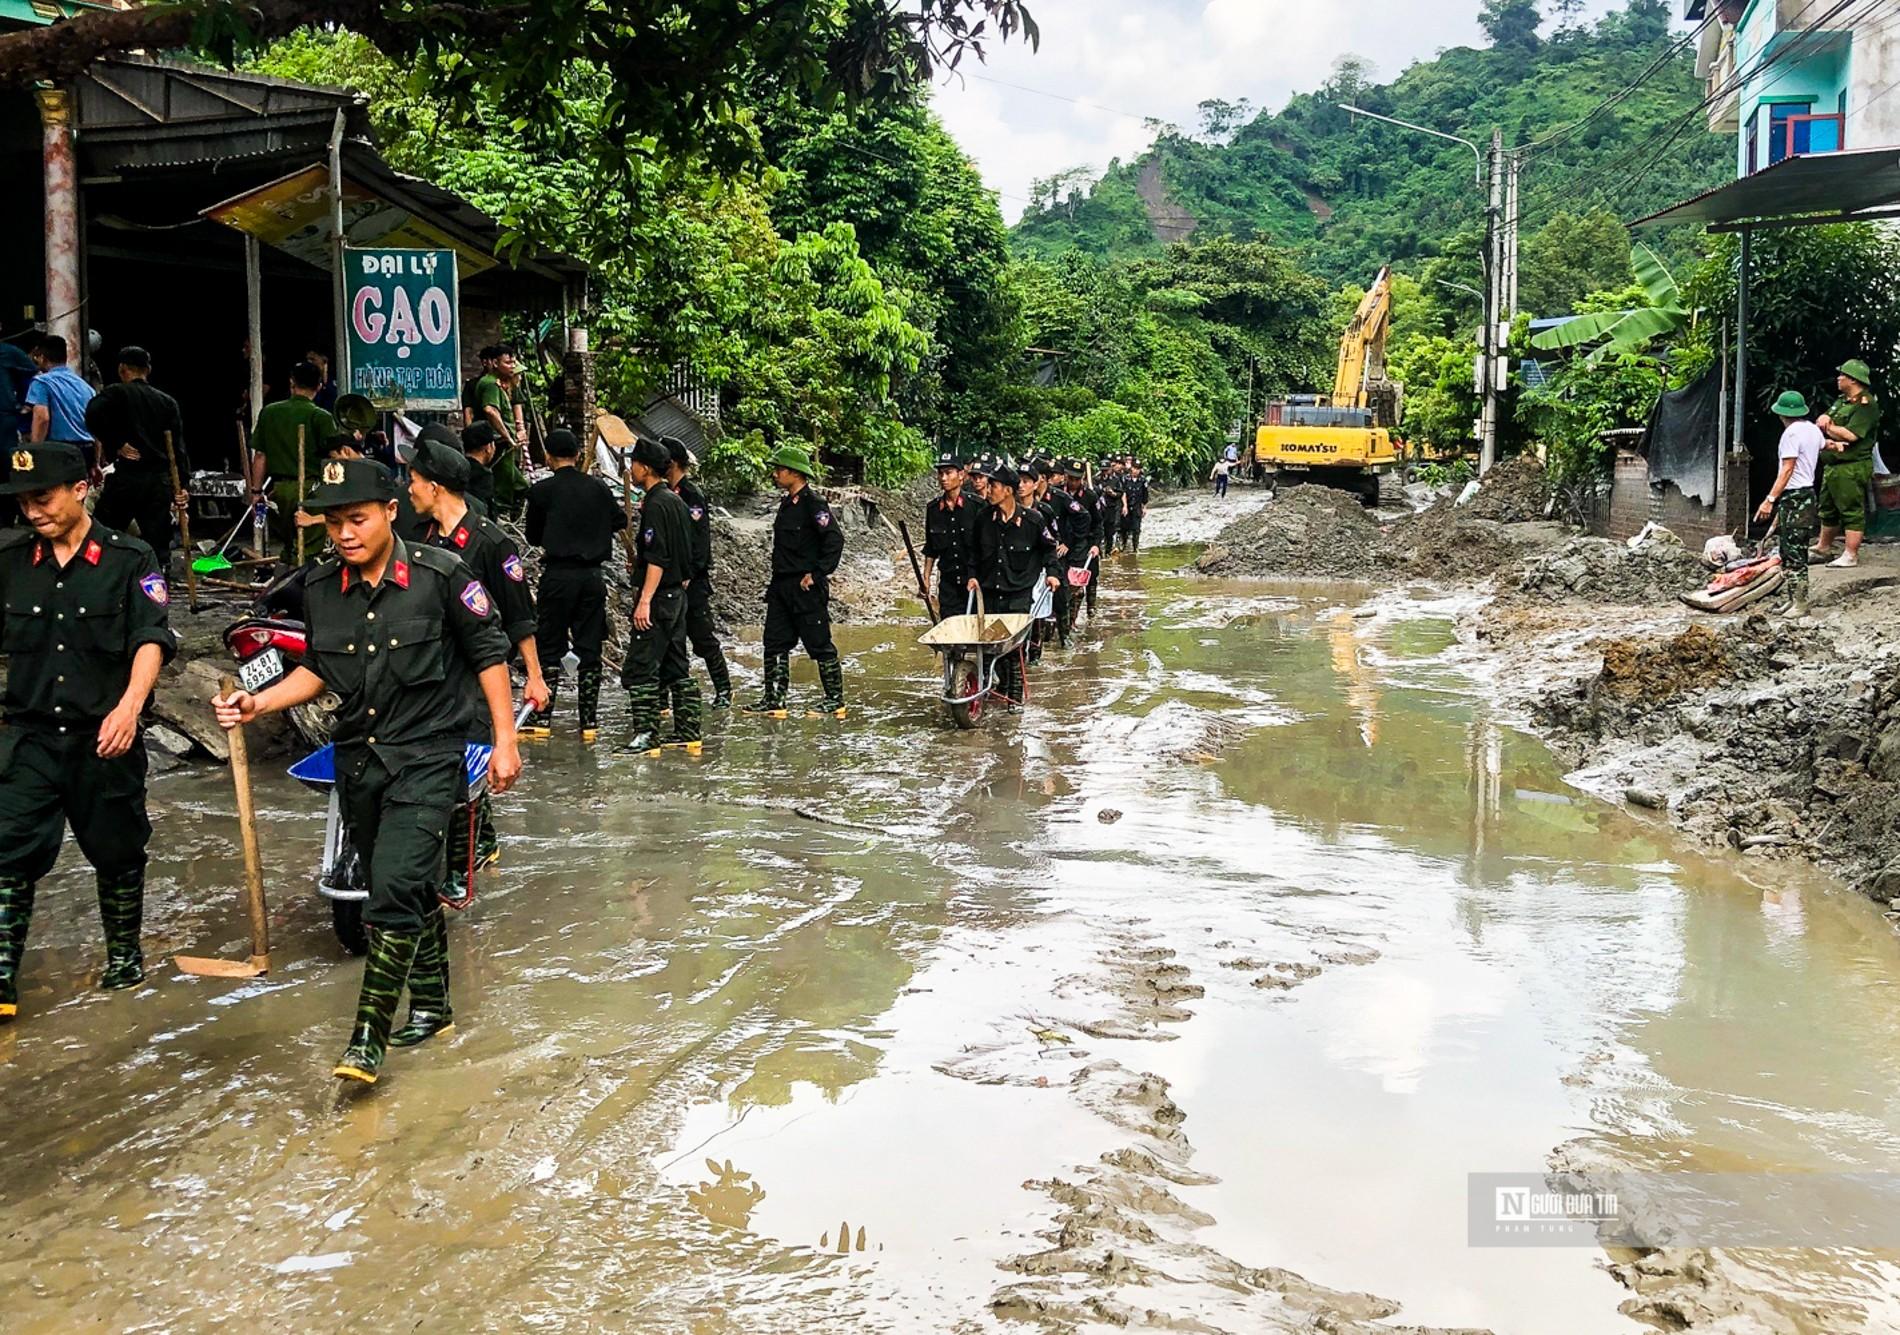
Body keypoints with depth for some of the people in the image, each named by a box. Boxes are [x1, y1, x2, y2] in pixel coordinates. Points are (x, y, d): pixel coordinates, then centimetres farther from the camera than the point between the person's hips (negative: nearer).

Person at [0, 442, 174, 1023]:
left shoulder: (129, 561, -5)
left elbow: (152, 638, -14)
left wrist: (129, 705, -29)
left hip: (105, 739, -2)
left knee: (117, 853, 12)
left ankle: (124, 954, 31)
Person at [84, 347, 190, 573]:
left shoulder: (117, 393, 2)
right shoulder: (168, 402, 13)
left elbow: (93, 415, -18)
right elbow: (178, 445, 7)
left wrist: (116, 444, -8)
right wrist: (182, 484, 6)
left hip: (127, 476, -3)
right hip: (160, 481, 3)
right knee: (158, 545, 3)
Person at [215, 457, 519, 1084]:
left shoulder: (440, 574, -11)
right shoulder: (321, 589, 3)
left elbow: (488, 654, -4)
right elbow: (317, 668, 15)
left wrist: (505, 740, -5)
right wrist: (258, 703, -2)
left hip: (427, 756, -5)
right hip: (358, 760, 5)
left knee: (395, 887, -16)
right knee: (409, 888, 17)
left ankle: (368, 1035, -11)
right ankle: (431, 1003, 34)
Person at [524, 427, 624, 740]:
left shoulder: (541, 491, -5)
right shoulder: (598, 487, 4)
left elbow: (533, 538, 6)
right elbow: (620, 521, 20)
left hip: (558, 575, -3)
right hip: (592, 575, 3)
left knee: (549, 648, 4)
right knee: (589, 650, 7)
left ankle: (541, 719, 2)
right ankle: (590, 722, 8)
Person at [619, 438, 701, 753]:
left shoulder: (655, 505, -14)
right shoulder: (676, 501, 14)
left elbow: (657, 559, -21)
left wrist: (645, 601, -22)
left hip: (658, 596, -10)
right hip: (678, 593, 10)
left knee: (639, 668, -8)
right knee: (676, 666, 12)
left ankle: (645, 735, -11)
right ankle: (688, 734, 15)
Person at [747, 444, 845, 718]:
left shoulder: (813, 503, -13)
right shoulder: (786, 503, 14)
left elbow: (835, 540, -21)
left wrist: (816, 574, -20)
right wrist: (778, 580, 16)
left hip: (807, 588, -9)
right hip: (782, 587, 9)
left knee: (819, 644, -1)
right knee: (775, 644, 9)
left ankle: (835, 700, 9)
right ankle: (773, 699, 14)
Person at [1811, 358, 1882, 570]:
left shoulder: (1866, 404, -13)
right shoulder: (1842, 401, 17)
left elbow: (1850, 435, -22)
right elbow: (1821, 422, 13)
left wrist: (1827, 427, -6)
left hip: (1852, 468, -10)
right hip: (1833, 465, 10)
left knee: (1852, 511, -6)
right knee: (1828, 509, 19)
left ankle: (1851, 555, -5)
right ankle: (1824, 548, 32)